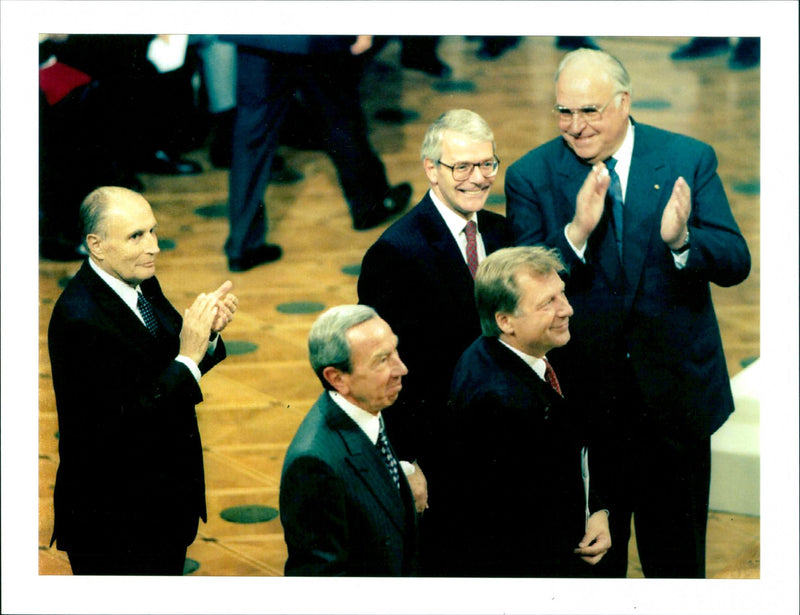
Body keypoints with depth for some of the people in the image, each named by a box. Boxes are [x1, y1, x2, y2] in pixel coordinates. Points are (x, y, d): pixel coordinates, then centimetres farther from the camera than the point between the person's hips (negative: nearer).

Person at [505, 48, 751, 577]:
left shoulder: (690, 160, -4)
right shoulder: (531, 176, -5)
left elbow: (735, 262, -9)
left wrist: (682, 241, -30)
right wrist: (576, 233, -29)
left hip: (675, 391, 0)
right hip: (581, 394, 0)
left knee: (677, 558, 15)